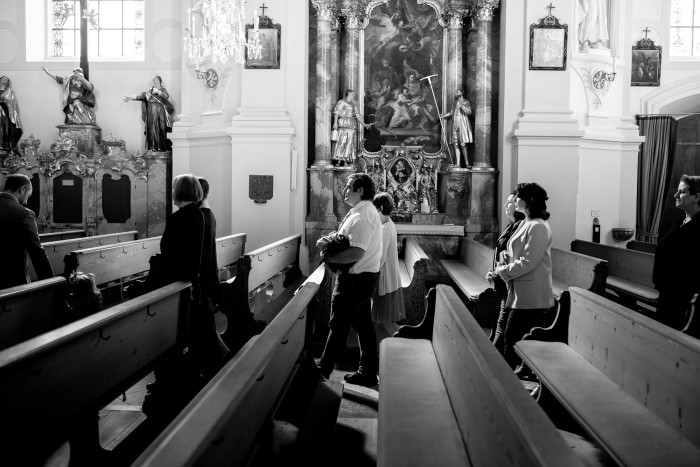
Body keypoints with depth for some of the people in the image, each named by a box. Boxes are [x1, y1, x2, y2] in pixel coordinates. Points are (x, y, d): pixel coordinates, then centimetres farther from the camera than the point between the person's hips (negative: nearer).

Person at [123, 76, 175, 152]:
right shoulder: (150, 90, 17)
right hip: (151, 111, 2)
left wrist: (158, 92, -16)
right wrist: (131, 97, -8)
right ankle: (152, 147, -7)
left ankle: (162, 147, -6)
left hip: (160, 111, -1)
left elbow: (167, 96, -5)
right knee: (152, 128, -7)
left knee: (161, 128, -7)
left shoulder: (163, 90, 14)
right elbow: (142, 95, 5)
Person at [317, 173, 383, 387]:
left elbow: (356, 253, -31)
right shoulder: (370, 211, 12)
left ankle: (323, 370, 13)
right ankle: (367, 373, 23)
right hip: (367, 275, 10)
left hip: (355, 279, -10)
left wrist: (330, 257, -20)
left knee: (339, 326, 1)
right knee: (363, 325, 15)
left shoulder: (360, 217, -21)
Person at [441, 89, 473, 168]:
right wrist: (444, 116, 28)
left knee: (463, 145, -11)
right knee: (455, 145, 0)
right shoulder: (455, 103, 18)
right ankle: (458, 164, 2)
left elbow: (469, 112, -12)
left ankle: (467, 163, -2)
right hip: (454, 125, 6)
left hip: (462, 125, -6)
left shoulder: (465, 102, 1)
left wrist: (462, 106, -21)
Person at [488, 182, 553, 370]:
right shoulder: (527, 223, 15)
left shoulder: (538, 227, -16)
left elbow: (529, 262, -19)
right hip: (521, 293, 10)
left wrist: (502, 272, -12)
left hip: (530, 296, -10)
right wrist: (505, 260, 2)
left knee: (512, 338, -6)